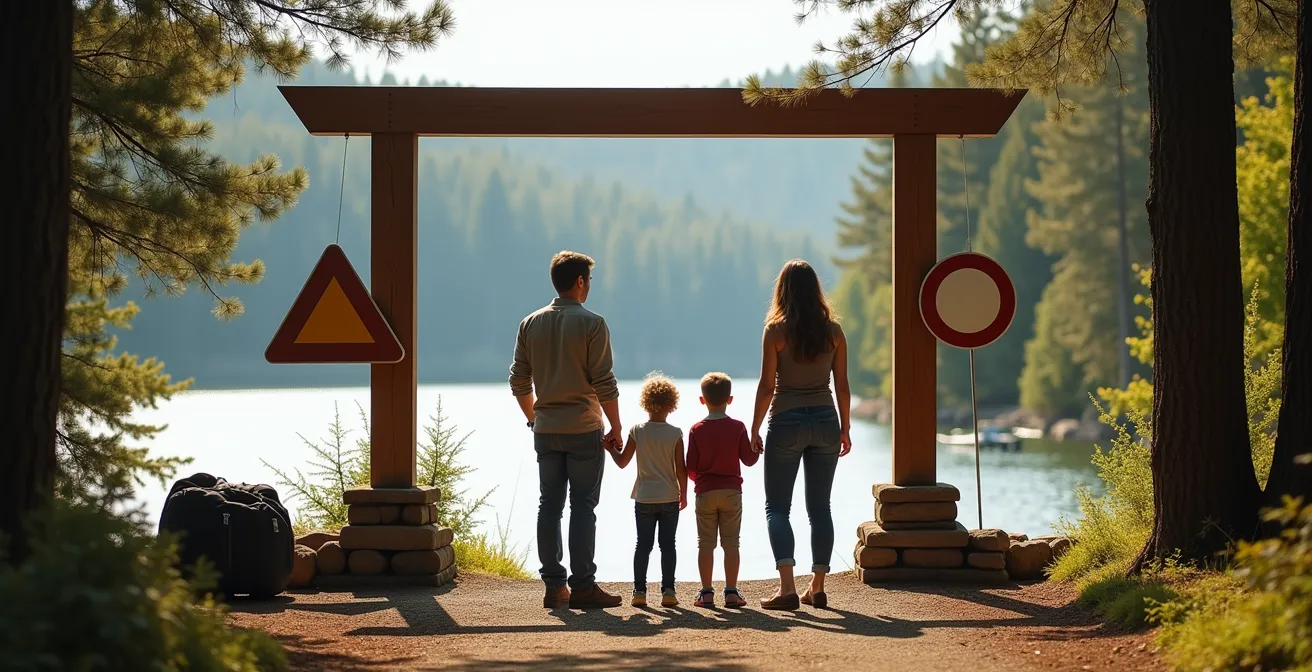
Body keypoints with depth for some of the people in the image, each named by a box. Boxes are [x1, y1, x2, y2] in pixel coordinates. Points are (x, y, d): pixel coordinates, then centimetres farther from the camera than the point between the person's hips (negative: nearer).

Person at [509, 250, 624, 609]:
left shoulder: (531, 324, 6)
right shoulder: (591, 324, -9)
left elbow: (519, 382, 9)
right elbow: (604, 383, -10)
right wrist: (616, 428, -2)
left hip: (545, 429, 5)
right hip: (583, 430, -5)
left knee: (549, 505, 7)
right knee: (583, 506, -2)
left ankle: (554, 586, 8)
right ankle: (582, 586, -3)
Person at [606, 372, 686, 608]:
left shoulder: (637, 431, -5)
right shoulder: (675, 434, -8)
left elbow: (622, 462, 0)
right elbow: (680, 469, -7)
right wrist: (683, 494, 5)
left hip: (644, 498, 1)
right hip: (669, 498, -1)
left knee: (643, 544, 6)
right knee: (667, 544, 4)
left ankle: (639, 590, 3)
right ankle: (668, 590, 1)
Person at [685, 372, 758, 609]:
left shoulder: (696, 430, -3)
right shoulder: (738, 428, -3)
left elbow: (691, 467, -2)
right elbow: (749, 459, 0)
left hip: (705, 492, 0)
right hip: (731, 491, 0)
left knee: (705, 544, 4)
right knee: (731, 543, 3)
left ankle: (706, 592, 2)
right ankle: (731, 591, 2)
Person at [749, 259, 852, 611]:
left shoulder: (776, 330, -8)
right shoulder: (833, 330, 1)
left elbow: (766, 386, -8)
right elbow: (842, 386, 4)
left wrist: (755, 430, 1)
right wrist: (845, 429, 14)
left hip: (787, 423, -3)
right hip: (825, 422, 3)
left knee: (777, 506, 3)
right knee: (819, 506, 11)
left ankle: (787, 587, -12)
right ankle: (817, 588, 11)